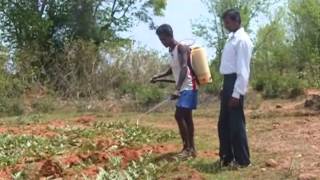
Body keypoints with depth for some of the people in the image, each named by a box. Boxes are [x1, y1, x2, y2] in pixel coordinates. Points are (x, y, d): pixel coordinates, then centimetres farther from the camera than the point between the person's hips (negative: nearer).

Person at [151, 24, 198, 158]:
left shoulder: (181, 48, -14)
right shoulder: (171, 50, 14)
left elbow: (184, 69, -27)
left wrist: (177, 89, -37)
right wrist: (158, 77, 16)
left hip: (188, 87, -10)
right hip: (183, 88, 10)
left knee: (179, 115, -16)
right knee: (186, 117, 10)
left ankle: (187, 148, -11)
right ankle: (191, 148, 15)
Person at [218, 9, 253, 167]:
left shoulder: (242, 40, -14)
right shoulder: (231, 38, 14)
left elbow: (243, 70, -18)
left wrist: (237, 93, -20)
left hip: (235, 83, -10)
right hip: (228, 82, 10)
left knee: (236, 123, -2)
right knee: (224, 123, 15)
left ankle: (242, 160, 9)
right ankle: (227, 157, 27)